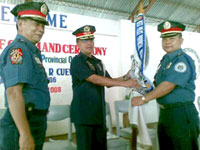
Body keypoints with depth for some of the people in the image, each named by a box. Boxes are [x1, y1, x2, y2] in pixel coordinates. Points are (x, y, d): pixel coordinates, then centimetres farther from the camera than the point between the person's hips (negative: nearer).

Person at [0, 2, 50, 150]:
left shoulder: (31, 51, 14)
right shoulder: (18, 49, -15)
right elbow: (13, 93, -25)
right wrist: (25, 134, -27)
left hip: (35, 121, 9)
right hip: (24, 123, -9)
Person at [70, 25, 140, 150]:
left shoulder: (98, 62, 14)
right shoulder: (77, 61, -9)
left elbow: (108, 81, 15)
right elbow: (95, 79, -21)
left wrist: (124, 77, -2)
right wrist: (124, 83, -23)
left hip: (99, 112, 7)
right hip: (84, 113, -6)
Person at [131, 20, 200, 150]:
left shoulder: (183, 60, -15)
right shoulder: (165, 59, 13)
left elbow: (169, 85, -25)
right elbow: (158, 84, 17)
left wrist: (144, 98, -23)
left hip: (182, 114, -8)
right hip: (164, 112, 9)